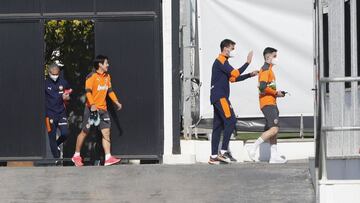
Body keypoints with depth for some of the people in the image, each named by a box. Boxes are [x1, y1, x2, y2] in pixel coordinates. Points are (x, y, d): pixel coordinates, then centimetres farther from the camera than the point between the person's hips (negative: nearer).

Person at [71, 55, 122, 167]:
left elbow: (110, 90, 23)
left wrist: (116, 102, 15)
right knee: (85, 132, 3)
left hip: (103, 109, 6)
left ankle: (108, 158, -9)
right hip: (92, 109, -6)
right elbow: (88, 91, -20)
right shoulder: (91, 77, -12)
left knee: (106, 132, -4)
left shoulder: (107, 76, 12)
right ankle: (76, 156, 16)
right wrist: (92, 105, -31)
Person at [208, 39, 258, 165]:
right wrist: (248, 62, -12)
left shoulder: (223, 61, 22)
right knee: (230, 121, -13)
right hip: (220, 96, -10)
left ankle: (214, 156, 4)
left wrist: (250, 75, 17)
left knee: (218, 125, 6)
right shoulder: (221, 61, -10)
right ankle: (223, 151, -15)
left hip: (217, 97, 10)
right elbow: (235, 73, -18)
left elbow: (233, 78, 24)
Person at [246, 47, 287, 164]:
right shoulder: (265, 69, -10)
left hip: (271, 103, 11)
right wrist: (276, 93, -13)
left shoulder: (269, 69, 21)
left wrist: (277, 93, 9)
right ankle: (253, 148, -16)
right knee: (274, 128, -18)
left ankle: (274, 156, 8)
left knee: (273, 130, 8)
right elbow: (263, 87, -22)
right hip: (267, 103, -11)